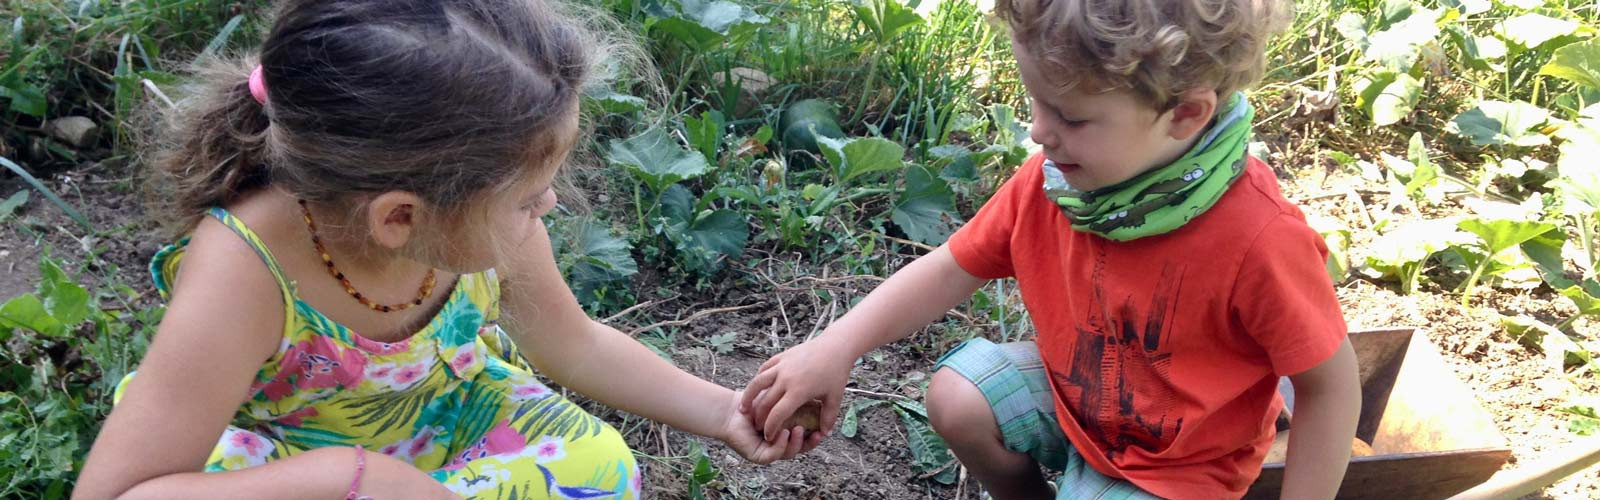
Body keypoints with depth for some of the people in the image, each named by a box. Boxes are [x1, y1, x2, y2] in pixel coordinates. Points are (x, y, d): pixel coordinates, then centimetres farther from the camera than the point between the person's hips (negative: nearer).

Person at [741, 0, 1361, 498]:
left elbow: (1331, 387, -22)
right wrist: (834, 348, -19)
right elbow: (949, 270, -8)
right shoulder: (1050, 180, -18)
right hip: (1068, 388, 6)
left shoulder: (1260, 239, -35)